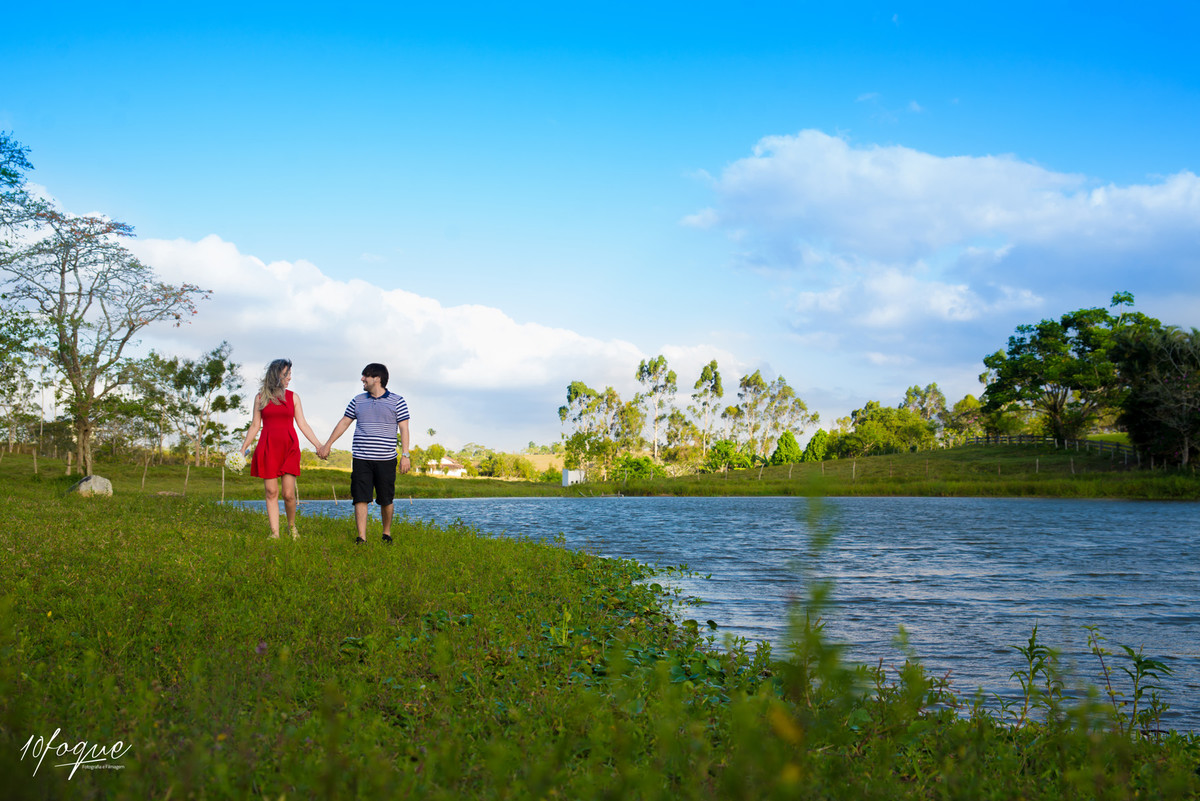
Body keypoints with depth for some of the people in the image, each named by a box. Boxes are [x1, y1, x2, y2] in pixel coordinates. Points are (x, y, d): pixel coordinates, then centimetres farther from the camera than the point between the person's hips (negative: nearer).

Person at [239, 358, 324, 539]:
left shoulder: (293, 397, 8)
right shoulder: (260, 397, 7)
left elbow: (303, 424, 8)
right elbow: (255, 426, 11)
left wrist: (318, 445, 1)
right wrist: (243, 448, 4)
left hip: (289, 447, 0)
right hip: (268, 448, 0)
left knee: (289, 494, -5)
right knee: (271, 492, -2)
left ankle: (292, 526, 19)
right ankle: (274, 533, 4)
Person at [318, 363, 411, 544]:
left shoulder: (397, 402, 2)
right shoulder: (357, 401, 11)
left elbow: (404, 429, 0)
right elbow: (343, 423, 19)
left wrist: (405, 455, -7)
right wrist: (328, 445, 18)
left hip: (386, 459, -2)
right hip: (361, 459, 2)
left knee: (386, 500, 4)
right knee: (360, 498, -5)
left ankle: (387, 533, 23)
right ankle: (361, 537, -3)